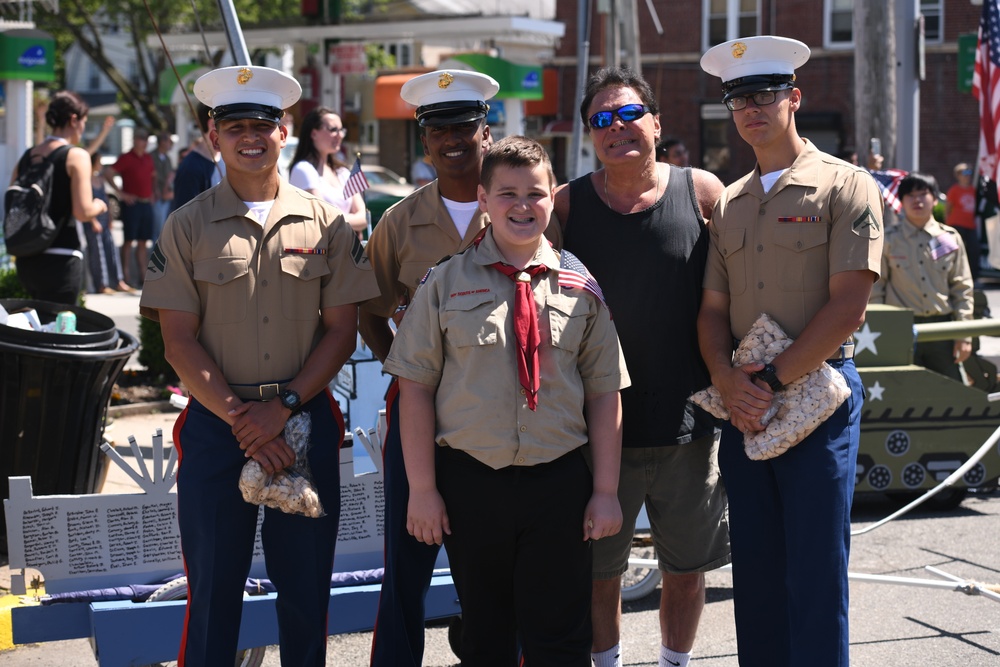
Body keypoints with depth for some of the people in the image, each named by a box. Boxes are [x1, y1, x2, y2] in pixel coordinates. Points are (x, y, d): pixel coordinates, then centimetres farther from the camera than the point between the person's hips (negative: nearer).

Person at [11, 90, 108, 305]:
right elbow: (83, 212, -16)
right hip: (60, 259, -6)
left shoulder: (26, 157, 10)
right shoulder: (76, 156, -8)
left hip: (25, 260, 7)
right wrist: (99, 206, 5)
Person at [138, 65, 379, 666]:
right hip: (215, 422, -1)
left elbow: (341, 330, 2)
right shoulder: (188, 227, 2)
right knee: (214, 584, 3)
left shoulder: (325, 224, 4)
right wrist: (238, 417, -12)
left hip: (305, 418, 1)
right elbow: (179, 340, -2)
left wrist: (283, 406, -10)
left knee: (306, 584, 7)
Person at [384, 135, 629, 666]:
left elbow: (604, 393, 4)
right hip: (470, 481, 0)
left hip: (559, 482, 0)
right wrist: (422, 488, -5)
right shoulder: (445, 284, 0)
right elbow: (415, 388, -1)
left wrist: (606, 491, 1)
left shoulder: (581, 288, 3)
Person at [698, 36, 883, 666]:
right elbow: (713, 308, 12)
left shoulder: (846, 187, -4)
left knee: (816, 571, -3)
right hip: (743, 403, 6)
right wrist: (728, 379, -7)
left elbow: (847, 308, -12)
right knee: (755, 567, 10)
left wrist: (774, 381, -13)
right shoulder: (729, 204, 14)